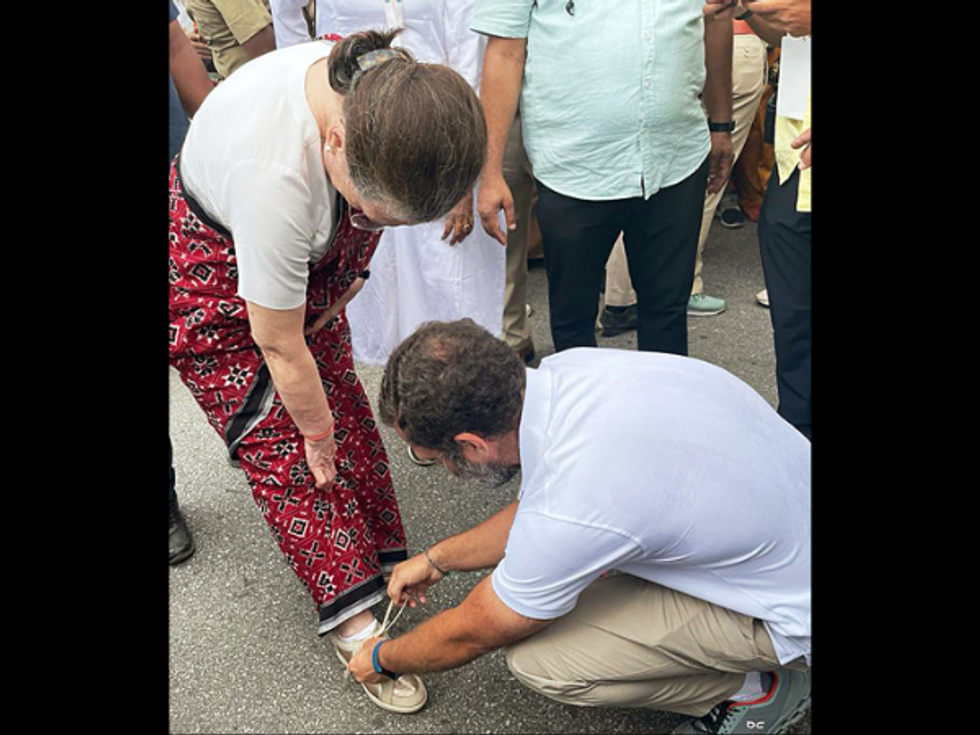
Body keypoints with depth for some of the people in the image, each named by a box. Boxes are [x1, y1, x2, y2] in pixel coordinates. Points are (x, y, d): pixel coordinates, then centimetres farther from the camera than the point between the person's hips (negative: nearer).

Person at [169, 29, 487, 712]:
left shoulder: (381, 89, -23)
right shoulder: (273, 176, -43)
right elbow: (280, 350, -28)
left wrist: (349, 279, 0)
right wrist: (316, 436, -13)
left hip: (307, 256, 7)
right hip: (213, 278, -6)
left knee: (343, 401, 6)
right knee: (282, 443, -4)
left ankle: (381, 558, 20)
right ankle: (354, 618, 5)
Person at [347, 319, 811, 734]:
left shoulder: (569, 514, -33)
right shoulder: (563, 370, -11)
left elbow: (470, 636, -12)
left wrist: (381, 660, 8)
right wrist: (436, 560, 17)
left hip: (794, 613, -8)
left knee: (538, 658, -14)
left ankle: (754, 690, 4)